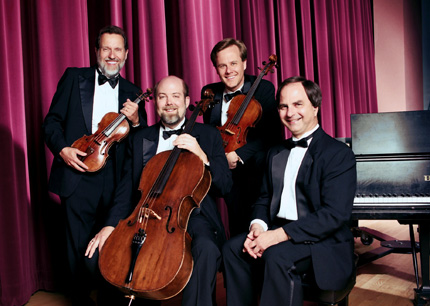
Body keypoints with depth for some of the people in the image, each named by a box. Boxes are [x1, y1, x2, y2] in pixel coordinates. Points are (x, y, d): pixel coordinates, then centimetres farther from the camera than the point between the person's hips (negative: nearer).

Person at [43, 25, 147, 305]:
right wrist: (62, 148, -11)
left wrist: (135, 120, -9)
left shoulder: (133, 92, 13)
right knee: (79, 246, 5)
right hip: (78, 176, -1)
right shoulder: (74, 77, 7)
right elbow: (52, 120, 5)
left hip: (116, 178, 2)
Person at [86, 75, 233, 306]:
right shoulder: (139, 139, 15)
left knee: (206, 248, -36)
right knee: (100, 252, -17)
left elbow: (225, 186, 0)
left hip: (192, 216, -3)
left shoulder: (208, 135, 8)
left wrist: (202, 157, -16)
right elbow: (126, 189, 10)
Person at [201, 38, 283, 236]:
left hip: (255, 170, -3)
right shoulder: (209, 93, 7)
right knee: (237, 231, 3)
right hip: (228, 174, 3)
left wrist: (239, 154, -21)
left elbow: (273, 135, -13)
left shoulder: (263, 89, -5)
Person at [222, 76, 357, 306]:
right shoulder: (276, 153, 17)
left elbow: (335, 214, -19)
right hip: (277, 233, 7)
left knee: (277, 256, -32)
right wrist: (258, 225, -7)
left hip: (322, 242, -6)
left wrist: (280, 234, -24)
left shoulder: (339, 154, -8)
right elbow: (264, 199, 16)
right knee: (233, 248, -15)